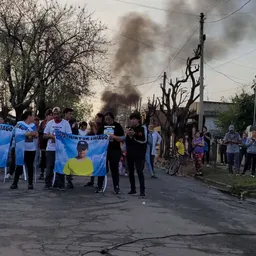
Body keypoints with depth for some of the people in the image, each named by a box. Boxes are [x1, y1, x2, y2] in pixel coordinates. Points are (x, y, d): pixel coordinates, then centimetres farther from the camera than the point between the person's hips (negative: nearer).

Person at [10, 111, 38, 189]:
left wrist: (34, 134, -12)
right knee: (19, 166, -3)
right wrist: (28, 134, -20)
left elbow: (36, 135, 9)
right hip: (22, 148, -4)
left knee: (30, 166, 7)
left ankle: (30, 183, 12)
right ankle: (15, 183, 4)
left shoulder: (33, 125, 11)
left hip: (32, 148, 4)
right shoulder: (19, 124, -4)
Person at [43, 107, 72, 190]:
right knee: (49, 166, 4)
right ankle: (48, 183, 13)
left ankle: (61, 185, 7)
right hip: (50, 148, 2)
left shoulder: (65, 123, 0)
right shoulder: (50, 123, 9)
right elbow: (45, 135, 8)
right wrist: (51, 136, -11)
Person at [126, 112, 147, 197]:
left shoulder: (142, 129, -4)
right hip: (130, 154, 6)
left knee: (139, 172, -10)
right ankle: (133, 189, 17)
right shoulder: (130, 129, 14)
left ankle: (142, 190, -11)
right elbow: (127, 141, 12)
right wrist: (128, 135, -8)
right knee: (130, 172, 9)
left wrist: (134, 135, -25)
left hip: (139, 154, -6)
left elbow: (143, 140, -16)